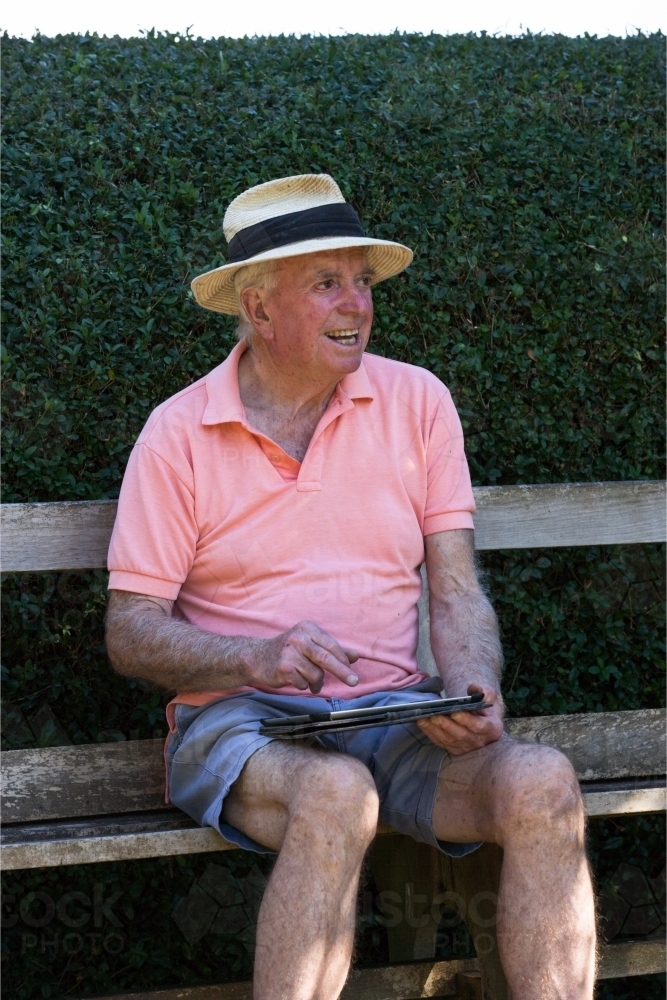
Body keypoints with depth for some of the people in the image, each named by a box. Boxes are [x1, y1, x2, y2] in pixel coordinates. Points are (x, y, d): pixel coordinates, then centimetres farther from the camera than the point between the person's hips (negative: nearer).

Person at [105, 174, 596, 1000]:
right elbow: (130, 635, -2)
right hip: (238, 716, -3)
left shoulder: (416, 401, 8)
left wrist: (472, 695, -14)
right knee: (336, 796, -37)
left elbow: (455, 591, 7)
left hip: (395, 712, 3)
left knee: (542, 782, -26)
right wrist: (257, 657, -20)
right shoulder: (179, 434, 0)